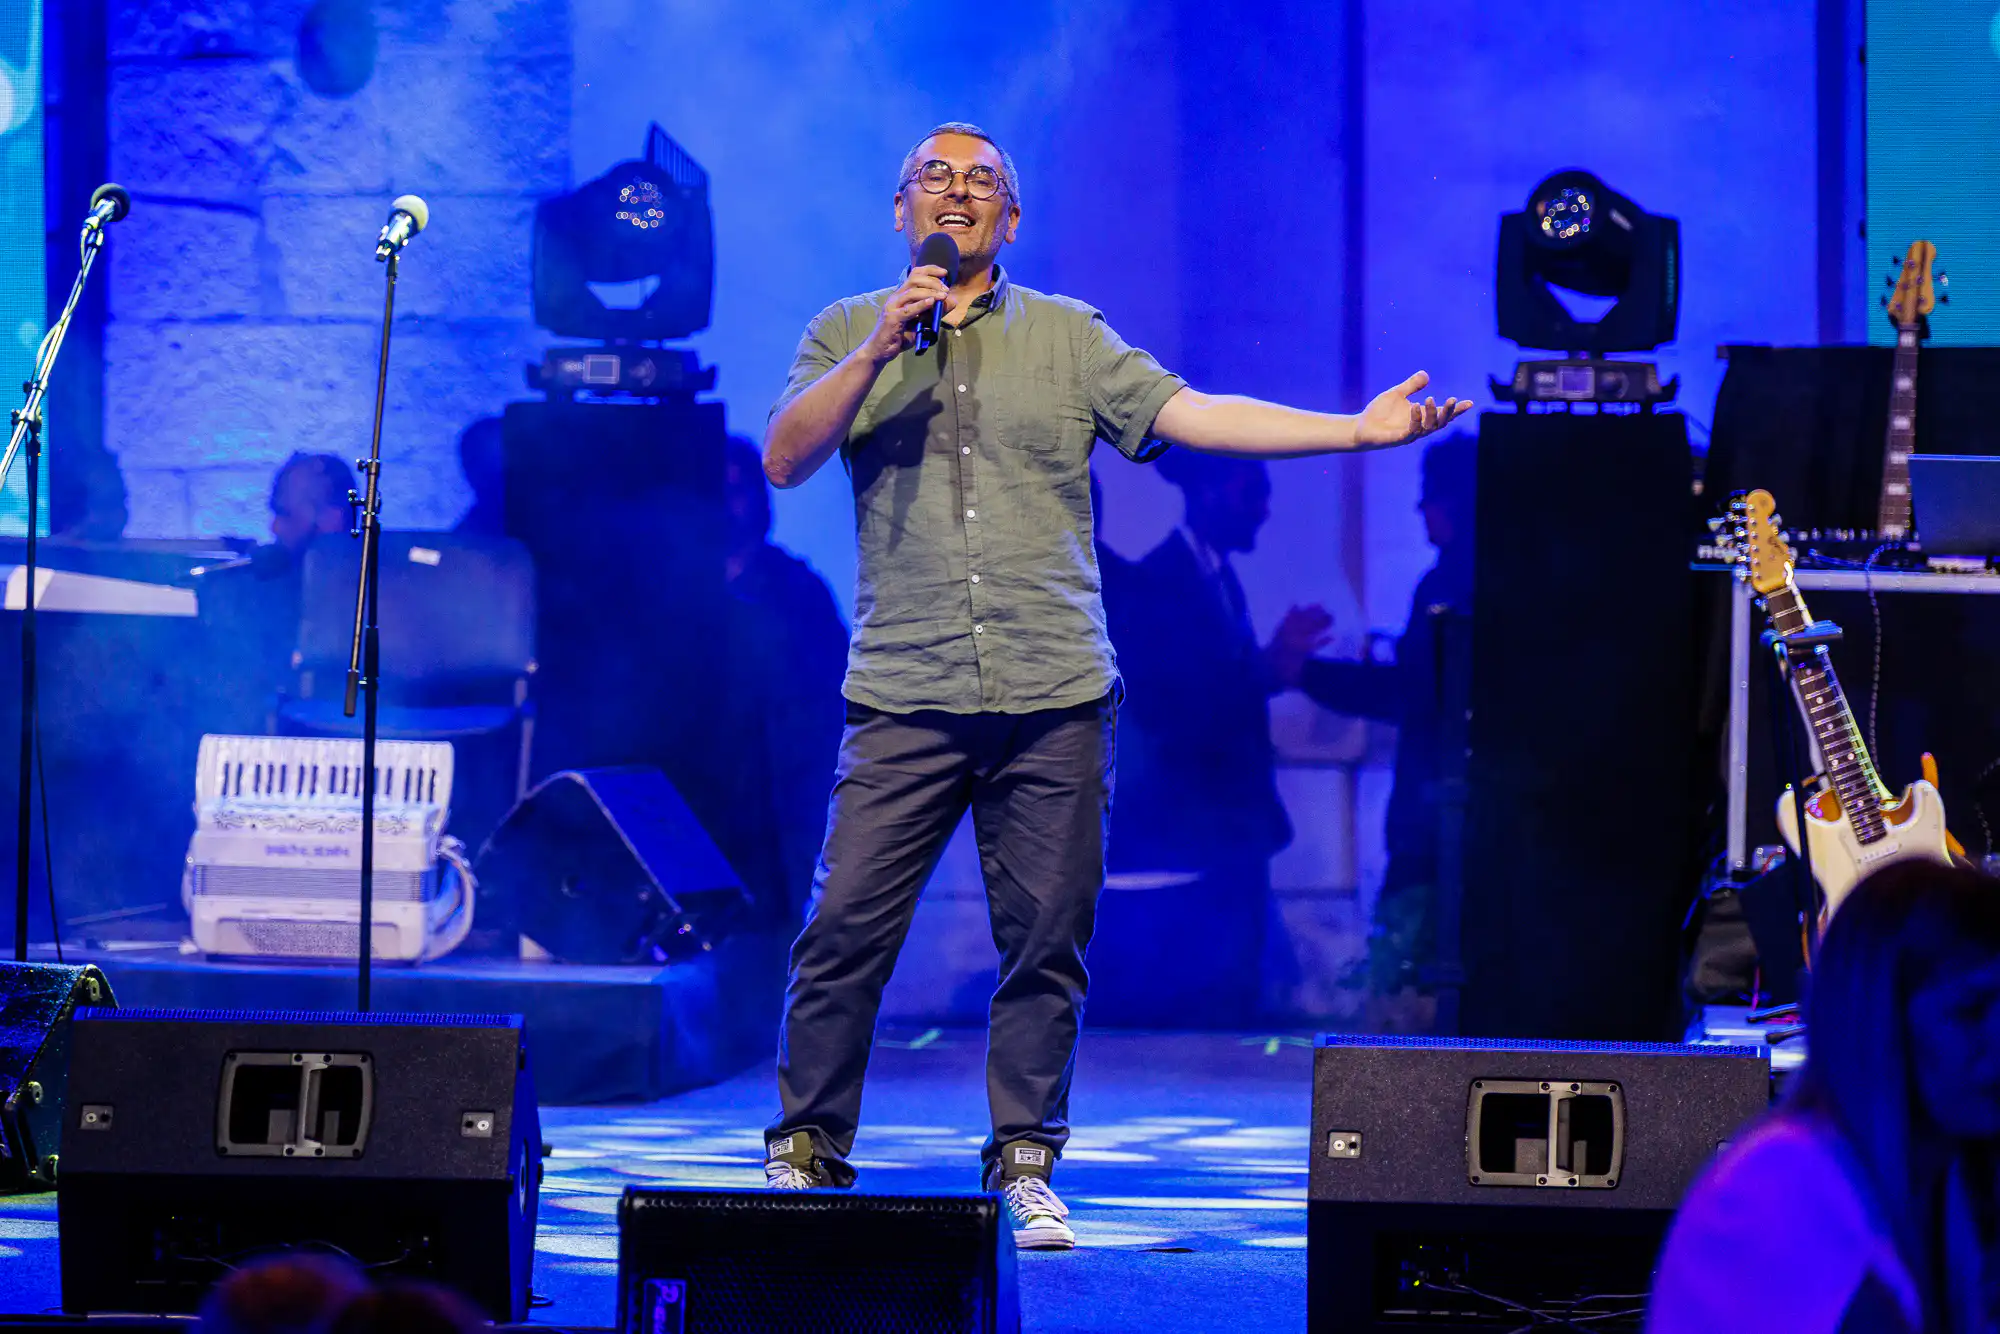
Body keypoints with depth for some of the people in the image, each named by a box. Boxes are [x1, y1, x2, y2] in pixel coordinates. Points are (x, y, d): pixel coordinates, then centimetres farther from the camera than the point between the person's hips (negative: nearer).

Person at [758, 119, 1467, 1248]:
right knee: (845, 929, -5)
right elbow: (786, 459, -3)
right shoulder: (848, 335, 11)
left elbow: (1191, 415, 3)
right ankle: (806, 1155, 8)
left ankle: (1025, 1169, 12)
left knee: (1047, 943, 2)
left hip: (1056, 699, 1)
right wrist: (881, 350, -15)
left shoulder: (1068, 336, 11)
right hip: (906, 699, -1)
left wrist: (1361, 430, -7)